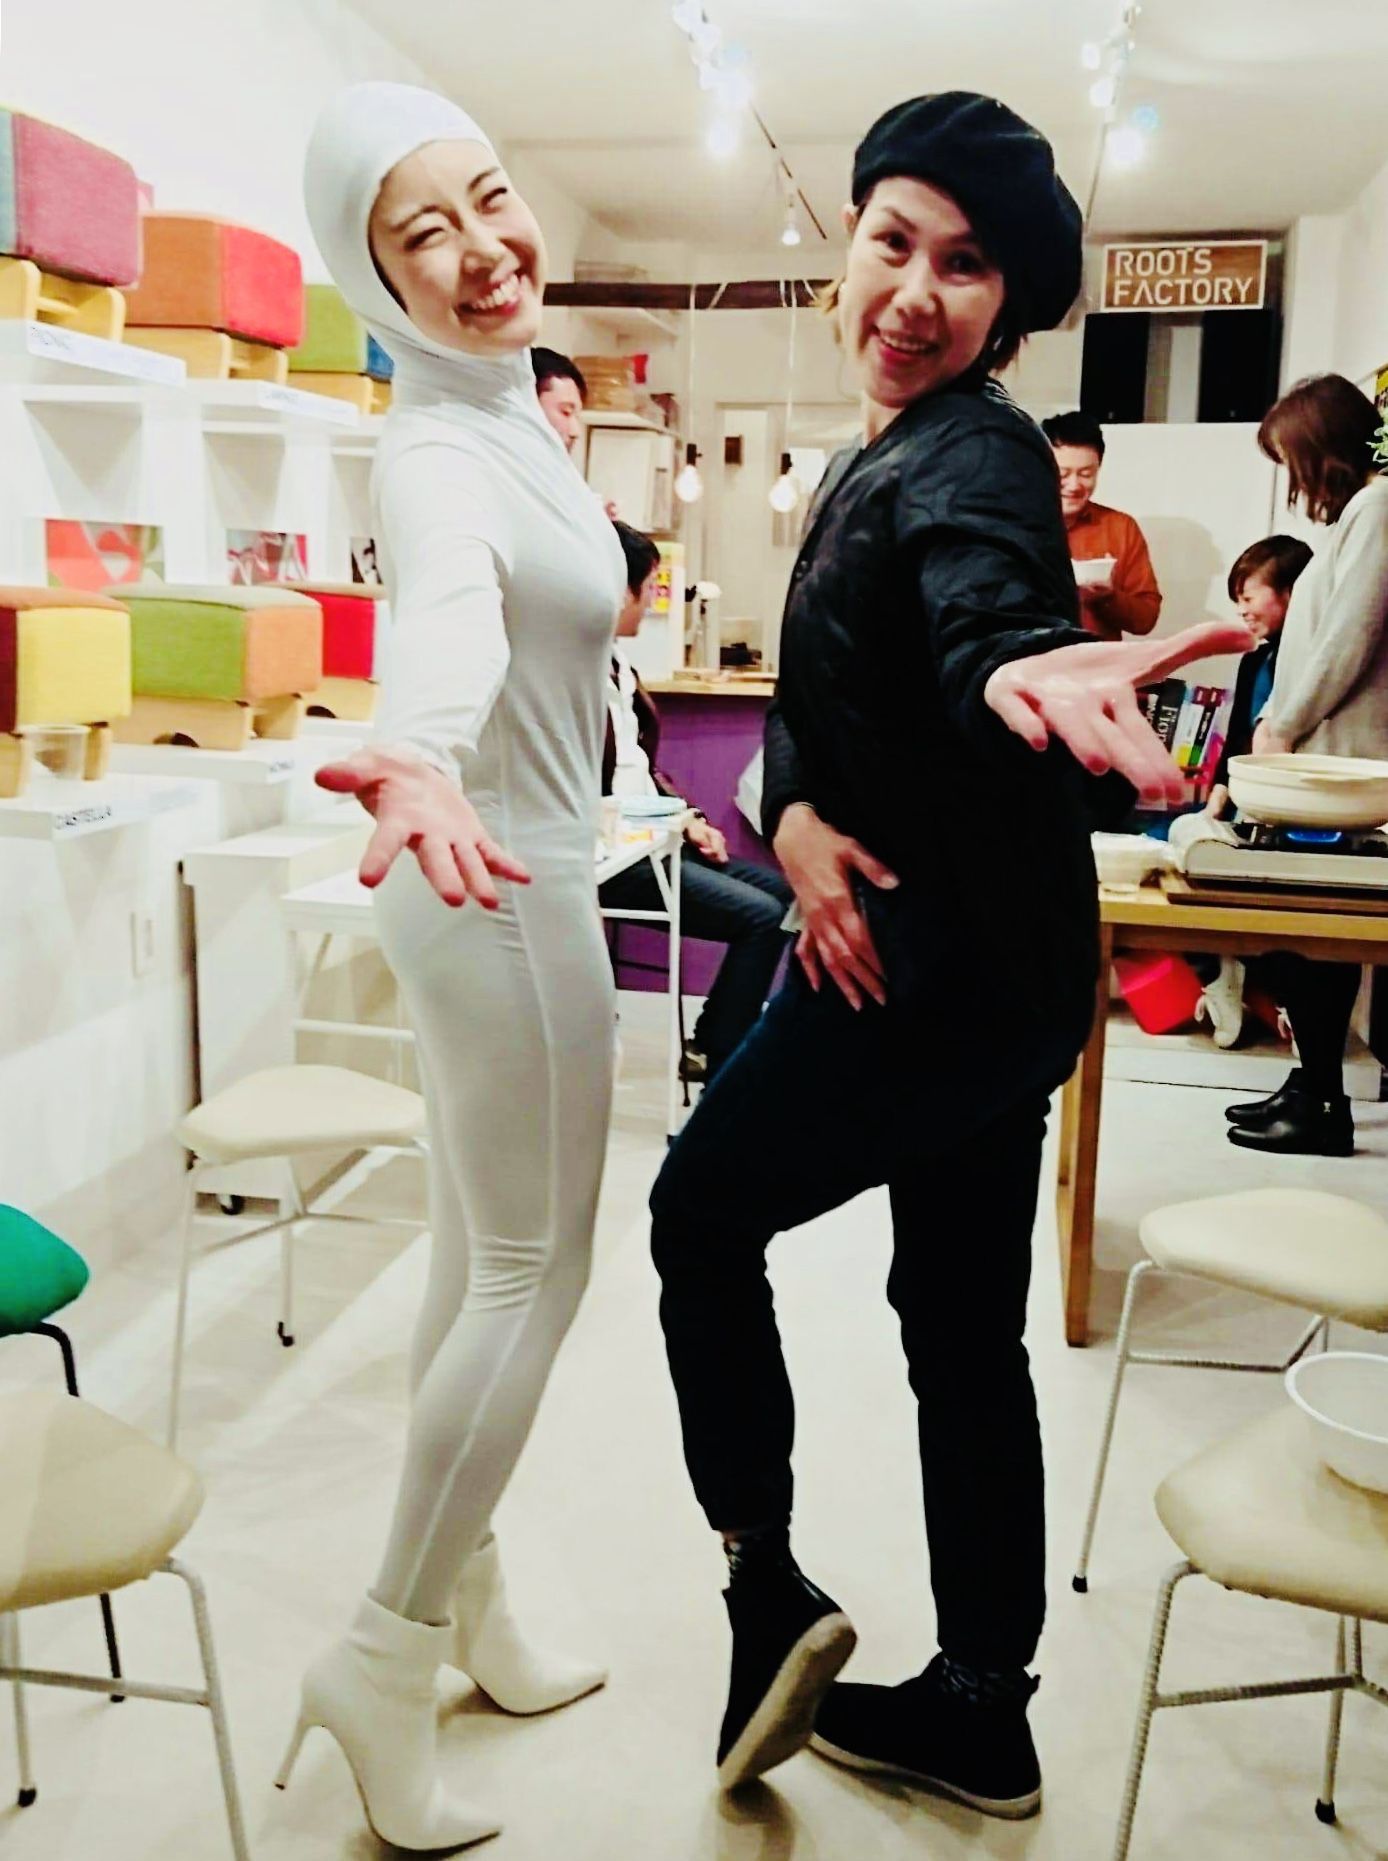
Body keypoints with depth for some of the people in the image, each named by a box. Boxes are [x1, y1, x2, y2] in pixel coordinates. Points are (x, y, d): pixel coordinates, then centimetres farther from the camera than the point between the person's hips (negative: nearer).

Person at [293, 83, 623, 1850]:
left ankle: (466, 1605, 32)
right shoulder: (438, 450, -23)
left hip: (503, 880, 9)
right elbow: (447, 608, -50)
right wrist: (416, 756, -67)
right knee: (533, 1272, 0)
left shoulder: (506, 409, 8)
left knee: (479, 1263, 16)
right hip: (508, 891, -9)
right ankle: (385, 1659, 13)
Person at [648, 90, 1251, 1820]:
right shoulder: (880, 460, 14)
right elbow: (812, 690, 10)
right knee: (962, 1317, 14)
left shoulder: (975, 457, -15)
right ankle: (979, 1711, 27)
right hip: (951, 954, 9)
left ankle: (764, 1585, 15)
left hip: (946, 966, -9)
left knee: (702, 1213, 7)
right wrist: (796, 822, -10)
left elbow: (985, 614, -37)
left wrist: (1023, 672, -60)